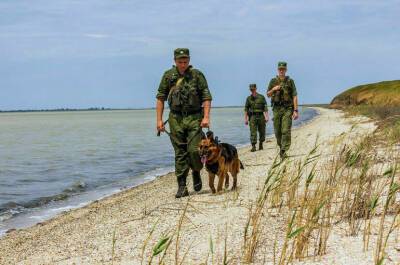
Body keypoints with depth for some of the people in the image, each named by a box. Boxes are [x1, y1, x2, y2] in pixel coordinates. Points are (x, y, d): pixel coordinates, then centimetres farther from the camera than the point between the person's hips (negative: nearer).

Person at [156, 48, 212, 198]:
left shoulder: (197, 75, 1)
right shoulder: (168, 76, 5)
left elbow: (207, 97, -1)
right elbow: (160, 98, 7)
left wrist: (206, 117, -12)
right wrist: (159, 119, 1)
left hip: (194, 118, -1)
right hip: (176, 118, 2)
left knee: (194, 150, -9)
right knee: (180, 153, 3)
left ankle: (196, 173, 21)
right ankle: (182, 187, 7)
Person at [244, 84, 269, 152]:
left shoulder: (261, 97, 1)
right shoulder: (248, 98, 7)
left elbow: (265, 108, -2)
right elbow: (246, 109, 8)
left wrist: (266, 117, -10)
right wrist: (245, 119, 2)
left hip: (261, 116, 0)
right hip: (252, 117, 0)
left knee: (262, 132, 7)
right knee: (253, 132, -8)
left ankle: (260, 144, 28)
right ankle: (253, 146, -11)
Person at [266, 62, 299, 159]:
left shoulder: (290, 81, 2)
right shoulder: (273, 81, 7)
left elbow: (294, 96, -2)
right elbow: (268, 95, 12)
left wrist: (296, 111, -9)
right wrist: (273, 89, -10)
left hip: (287, 108, -2)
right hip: (276, 108, 3)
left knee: (286, 131, -12)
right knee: (277, 131, 8)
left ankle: (284, 151, -14)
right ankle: (281, 147, 30)